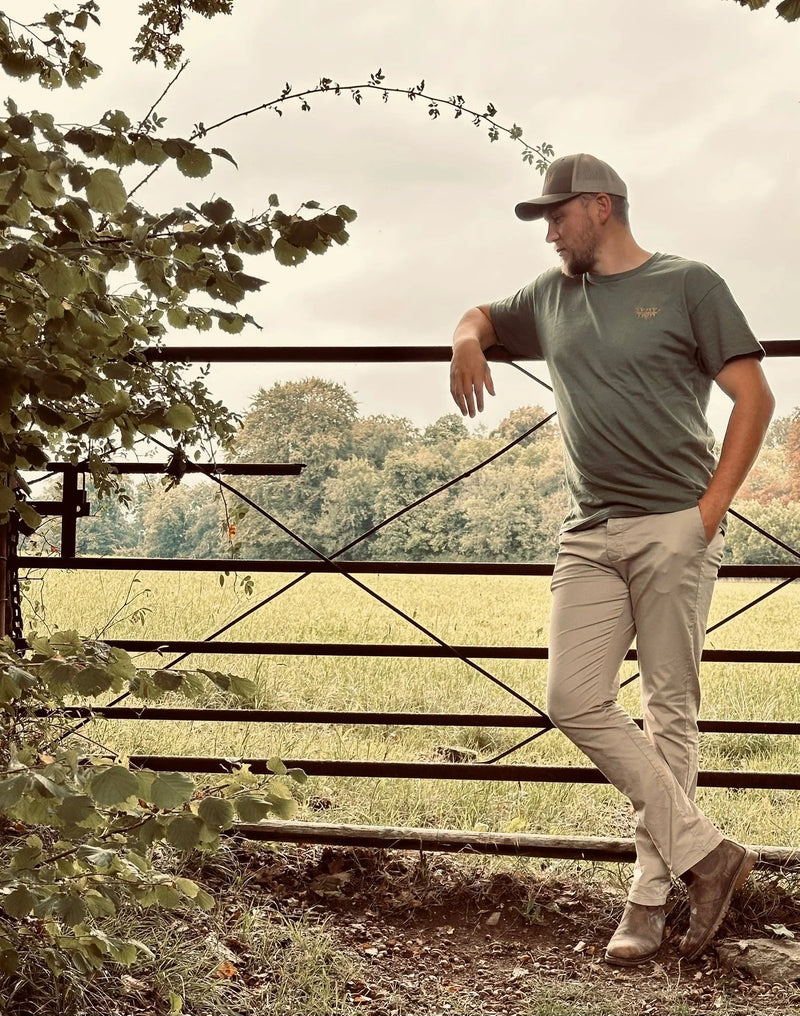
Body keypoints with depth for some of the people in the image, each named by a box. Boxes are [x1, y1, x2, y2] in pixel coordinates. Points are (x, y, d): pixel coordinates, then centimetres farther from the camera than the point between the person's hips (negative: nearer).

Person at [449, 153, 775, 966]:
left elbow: (754, 396, -1)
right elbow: (483, 316, 34)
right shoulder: (552, 295, 16)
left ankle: (649, 898, 8)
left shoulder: (687, 286, 1)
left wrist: (714, 504, -10)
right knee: (576, 703, -5)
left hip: (673, 529, -5)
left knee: (669, 711, 0)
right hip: (589, 535, 5)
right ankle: (705, 853, 3)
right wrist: (468, 341, 8)